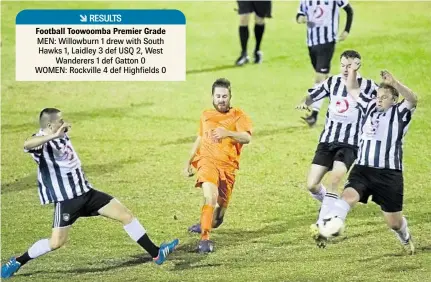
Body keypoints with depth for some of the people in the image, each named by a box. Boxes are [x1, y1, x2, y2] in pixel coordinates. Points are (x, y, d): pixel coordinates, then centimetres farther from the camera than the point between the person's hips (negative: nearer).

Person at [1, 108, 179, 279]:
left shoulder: (62, 136, 6)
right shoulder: (41, 141, -20)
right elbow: (27, 145, -47)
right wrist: (54, 135, -57)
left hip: (86, 193, 8)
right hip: (66, 199, -8)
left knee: (126, 215, 4)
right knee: (56, 242, -12)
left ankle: (156, 254, 13)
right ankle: (16, 262, 11)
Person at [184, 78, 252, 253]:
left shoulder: (238, 116, 1)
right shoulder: (206, 116, 15)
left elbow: (247, 138, -17)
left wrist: (228, 133, -36)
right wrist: (189, 162, 31)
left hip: (227, 165, 0)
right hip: (207, 160, 0)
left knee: (220, 210, 4)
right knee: (210, 197, -27)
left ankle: (206, 224, 37)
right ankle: (204, 238, -27)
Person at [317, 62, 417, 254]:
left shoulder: (400, 113, -3)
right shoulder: (370, 107, 13)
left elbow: (412, 100, -24)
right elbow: (352, 90, 20)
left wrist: (394, 83, -39)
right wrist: (353, 71, 0)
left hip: (389, 174, -3)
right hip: (363, 168, 3)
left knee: (393, 221, 6)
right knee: (348, 195, -27)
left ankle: (406, 239, 40)